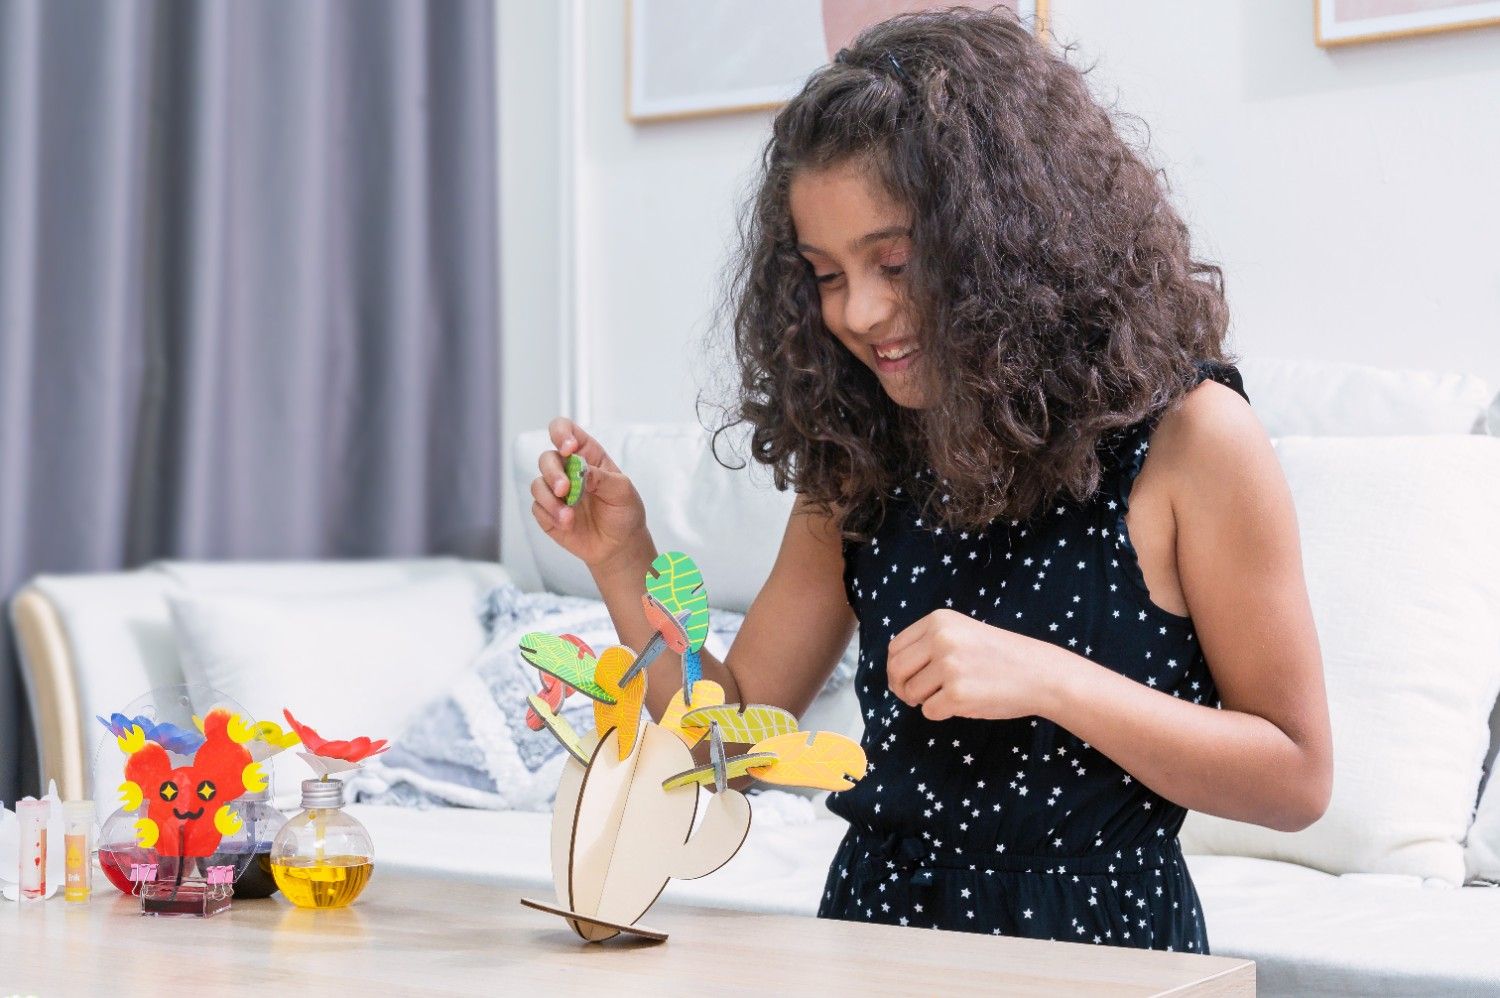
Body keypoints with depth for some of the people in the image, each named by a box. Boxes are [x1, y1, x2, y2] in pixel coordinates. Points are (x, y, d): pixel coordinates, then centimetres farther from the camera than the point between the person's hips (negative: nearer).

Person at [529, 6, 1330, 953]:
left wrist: (1050, 680, -18)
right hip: (876, 918, 3)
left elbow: (1297, 778, -7)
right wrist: (623, 562, -4)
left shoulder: (1188, 437, -7)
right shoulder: (858, 461, 8)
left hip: (1098, 943, -3)